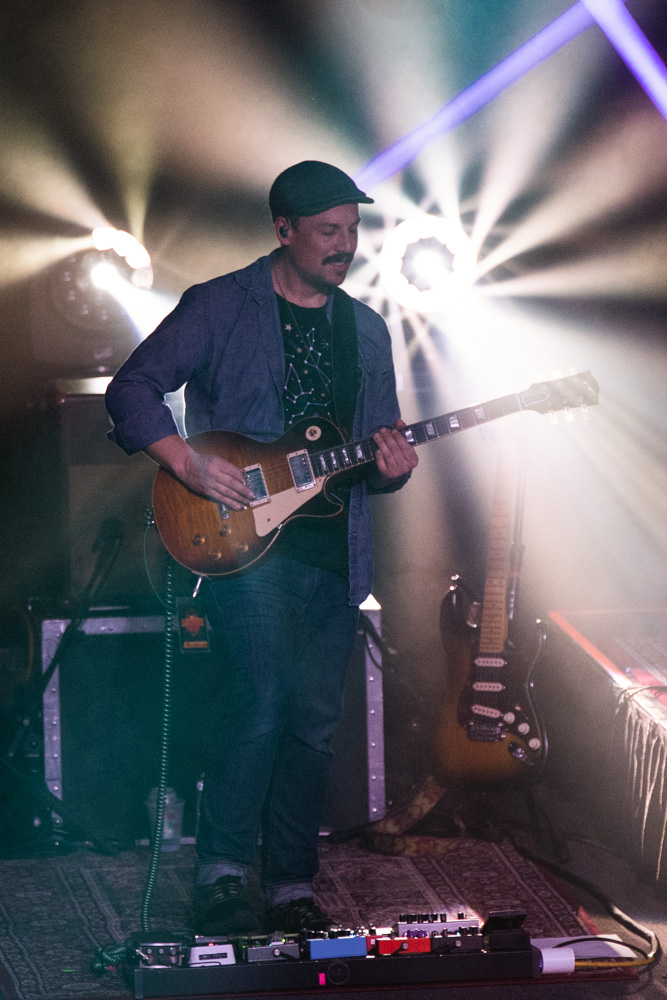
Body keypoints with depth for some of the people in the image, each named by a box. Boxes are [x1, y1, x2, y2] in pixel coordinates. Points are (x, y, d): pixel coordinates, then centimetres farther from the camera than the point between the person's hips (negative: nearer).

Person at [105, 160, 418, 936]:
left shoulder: (367, 331, 18)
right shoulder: (221, 307, 0)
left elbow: (384, 443, 21)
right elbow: (133, 388, -3)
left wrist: (391, 466, -2)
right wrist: (188, 464, -16)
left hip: (334, 551, 6)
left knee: (314, 722, 5)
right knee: (260, 698, -19)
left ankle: (292, 889, 15)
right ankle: (220, 878, -10)